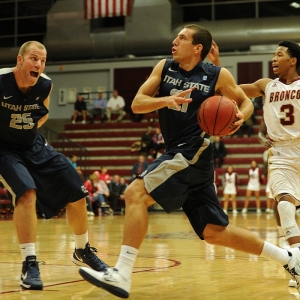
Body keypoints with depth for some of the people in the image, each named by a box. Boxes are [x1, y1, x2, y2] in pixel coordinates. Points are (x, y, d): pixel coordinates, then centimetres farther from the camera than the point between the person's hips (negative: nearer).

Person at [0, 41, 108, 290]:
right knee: (27, 193, -30)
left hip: (34, 146, 5)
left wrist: (28, 129, 2)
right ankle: (29, 264, -22)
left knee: (76, 194, 3)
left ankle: (83, 252, 26)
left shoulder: (45, 85, -10)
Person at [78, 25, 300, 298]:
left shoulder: (218, 75, -3)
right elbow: (136, 104, 3)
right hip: (178, 154, 7)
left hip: (193, 153, -7)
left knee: (135, 194, -20)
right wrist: (166, 100, -16)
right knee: (215, 232, 10)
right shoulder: (164, 68, 9)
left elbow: (246, 102, 10)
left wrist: (240, 117, -13)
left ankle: (122, 275, -22)